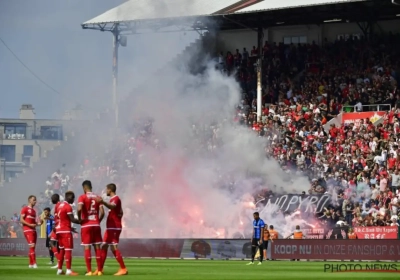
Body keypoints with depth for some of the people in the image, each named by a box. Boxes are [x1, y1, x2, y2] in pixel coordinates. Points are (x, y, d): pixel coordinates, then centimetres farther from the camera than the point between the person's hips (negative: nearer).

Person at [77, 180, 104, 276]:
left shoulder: (83, 197, -4)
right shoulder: (97, 198, 9)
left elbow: (79, 209, -20)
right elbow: (102, 212, 2)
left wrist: (80, 219, -6)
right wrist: (98, 221, 14)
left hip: (86, 225, -4)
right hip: (96, 225, 4)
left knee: (87, 247, -2)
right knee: (97, 247, 7)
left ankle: (89, 271, -6)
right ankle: (99, 270, 7)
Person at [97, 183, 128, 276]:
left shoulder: (115, 199, -13)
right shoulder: (113, 199, 18)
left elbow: (112, 206, -39)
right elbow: (120, 212, 30)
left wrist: (103, 202, -56)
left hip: (114, 227, -10)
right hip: (110, 227, 10)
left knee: (114, 247, -12)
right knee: (104, 246, 10)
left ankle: (123, 269, -12)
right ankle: (100, 269, 14)